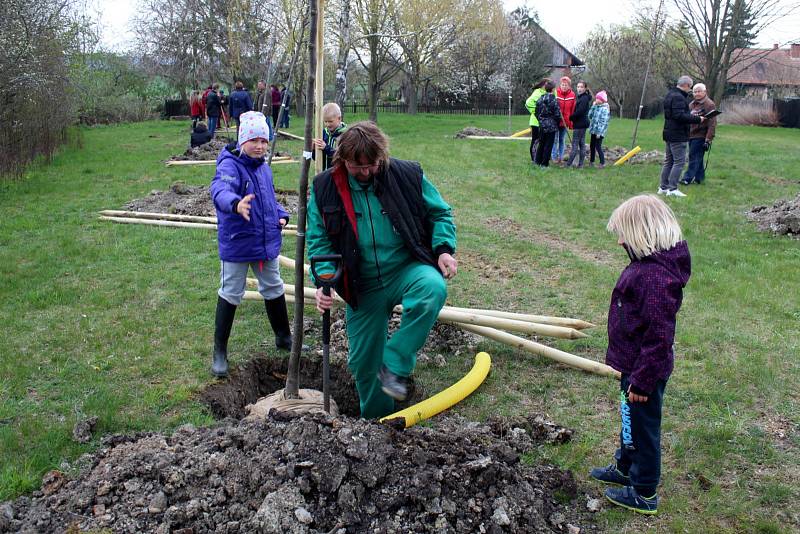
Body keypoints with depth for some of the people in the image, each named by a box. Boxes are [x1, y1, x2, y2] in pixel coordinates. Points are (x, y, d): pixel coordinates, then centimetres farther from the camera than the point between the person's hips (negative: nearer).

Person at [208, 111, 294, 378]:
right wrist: (236, 204, -62)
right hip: (237, 244, -7)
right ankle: (219, 351, 19)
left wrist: (281, 215, 0)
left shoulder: (264, 168, 5)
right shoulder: (230, 165, -19)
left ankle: (283, 337, 38)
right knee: (230, 294, 5)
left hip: (267, 242, 7)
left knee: (274, 290, 19)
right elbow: (220, 190, -41)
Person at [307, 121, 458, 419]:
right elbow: (318, 240, -1)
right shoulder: (325, 188, -5)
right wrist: (323, 281, -16)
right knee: (363, 361, 9)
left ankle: (395, 367, -24)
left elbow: (439, 213, 5)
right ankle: (376, 418, 38)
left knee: (433, 288, -37)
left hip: (407, 269, -1)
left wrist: (444, 248, -12)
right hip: (362, 287, 2)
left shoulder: (408, 175, -8)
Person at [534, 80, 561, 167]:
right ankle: (545, 163, 5)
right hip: (551, 126, -5)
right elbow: (557, 114, -11)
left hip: (542, 125, 5)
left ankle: (538, 161, 21)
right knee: (549, 145, 2)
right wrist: (557, 123, 5)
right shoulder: (553, 100, -14)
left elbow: (537, 112, 7)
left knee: (541, 143, 17)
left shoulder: (540, 99, 1)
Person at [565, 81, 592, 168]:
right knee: (582, 144, 10)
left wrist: (570, 117, -10)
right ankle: (580, 164, 14)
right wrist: (572, 118, 3)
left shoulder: (584, 98, -15)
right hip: (582, 124, 10)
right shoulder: (579, 97, 15)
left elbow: (579, 111, -21)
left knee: (575, 144, -8)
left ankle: (568, 164, -6)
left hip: (580, 124, -10)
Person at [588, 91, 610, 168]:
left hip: (599, 132, -8)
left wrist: (599, 132, -21)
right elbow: (590, 116, 10)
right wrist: (593, 106, 2)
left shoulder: (604, 109, -14)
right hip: (593, 130, 8)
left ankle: (602, 163, -1)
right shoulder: (596, 107, 11)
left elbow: (603, 122, -18)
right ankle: (591, 161, 24)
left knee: (598, 146, -8)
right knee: (592, 146, 13)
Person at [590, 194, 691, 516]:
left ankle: (644, 493, 28)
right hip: (633, 363, 9)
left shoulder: (656, 277, -31)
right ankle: (625, 467, 48)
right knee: (630, 420, 27)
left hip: (644, 370, -9)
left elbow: (658, 336, -29)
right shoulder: (646, 263, 1)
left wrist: (642, 380, -21)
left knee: (641, 426, 9)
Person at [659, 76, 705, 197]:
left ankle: (663, 187, 18)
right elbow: (680, 116, -26)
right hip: (678, 135, -10)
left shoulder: (670, 95, 14)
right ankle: (672, 189, -8)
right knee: (679, 161, -7)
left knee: (668, 161, 15)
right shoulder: (678, 97, -18)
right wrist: (697, 119, -20)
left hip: (669, 134, 10)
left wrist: (690, 114, 18)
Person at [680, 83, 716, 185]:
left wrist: (708, 139, -20)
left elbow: (712, 123, -15)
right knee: (697, 158, 13)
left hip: (700, 136, -8)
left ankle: (688, 178, -7)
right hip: (691, 135, 8)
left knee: (694, 157, -8)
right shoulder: (692, 104, 15)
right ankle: (699, 177, 21)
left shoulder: (709, 104, -10)